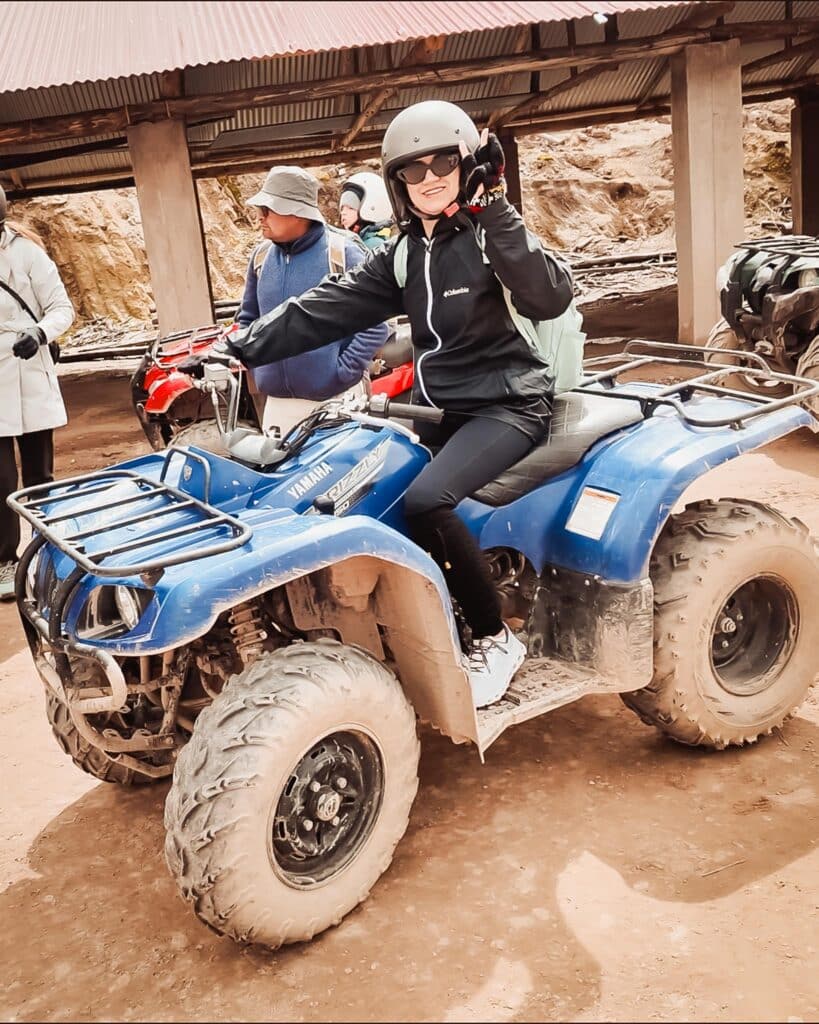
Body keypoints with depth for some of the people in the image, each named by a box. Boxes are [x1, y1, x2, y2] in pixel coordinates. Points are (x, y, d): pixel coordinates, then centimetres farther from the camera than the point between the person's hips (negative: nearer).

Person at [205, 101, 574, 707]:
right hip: (438, 406, 7)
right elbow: (324, 309, 2)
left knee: (426, 500, -29)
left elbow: (551, 299, -24)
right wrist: (240, 350, -7)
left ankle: (496, 640, -10)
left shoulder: (492, 235, -6)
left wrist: (496, 214, -25)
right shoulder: (403, 255, 11)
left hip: (509, 403, -7)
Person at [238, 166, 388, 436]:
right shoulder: (261, 256, 8)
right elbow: (248, 317, 20)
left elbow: (374, 324, -10)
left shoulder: (342, 253, -9)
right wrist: (258, 366, 9)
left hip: (336, 399, -5)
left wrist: (344, 374, -14)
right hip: (278, 401, 5)